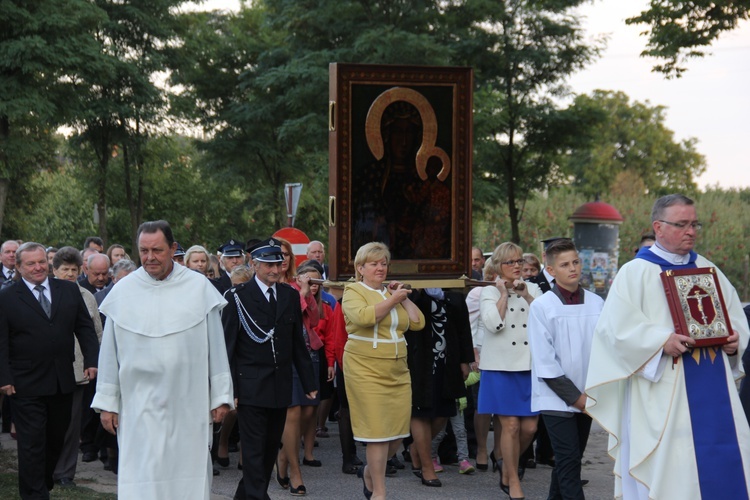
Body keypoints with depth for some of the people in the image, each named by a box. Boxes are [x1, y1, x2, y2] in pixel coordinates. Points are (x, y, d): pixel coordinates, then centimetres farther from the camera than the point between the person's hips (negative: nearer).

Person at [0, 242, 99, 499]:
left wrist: (91, 360, -2)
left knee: (56, 439, 12)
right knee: (32, 444, -1)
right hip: (27, 386, -4)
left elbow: (85, 328, 9)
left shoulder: (69, 291, 7)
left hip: (63, 382, 4)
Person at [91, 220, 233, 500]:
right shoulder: (123, 292, 2)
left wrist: (221, 396, 1)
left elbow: (216, 347, 3)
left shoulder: (199, 288, 1)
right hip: (140, 405, 0)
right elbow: (109, 352, 6)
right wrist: (107, 402, 5)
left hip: (188, 405, 0)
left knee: (190, 477, 3)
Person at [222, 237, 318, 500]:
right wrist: (229, 389, -11)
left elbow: (298, 343, 14)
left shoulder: (290, 296, 10)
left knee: (271, 447, 12)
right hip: (251, 387, -5)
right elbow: (227, 347, -6)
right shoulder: (237, 297, -5)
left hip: (281, 387, 5)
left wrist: (309, 382, 11)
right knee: (255, 450, -5)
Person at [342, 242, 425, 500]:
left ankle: (369, 472, 31)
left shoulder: (392, 292, 15)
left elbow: (418, 323, 9)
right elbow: (364, 316, -22)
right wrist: (393, 299, -13)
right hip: (366, 370, -6)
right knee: (378, 432, -7)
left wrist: (404, 298, 1)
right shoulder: (354, 291, -1)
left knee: (398, 432, 6)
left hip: (398, 371, 6)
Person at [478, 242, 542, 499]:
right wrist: (503, 293, -7)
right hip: (501, 367, -3)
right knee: (511, 425, -4)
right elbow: (494, 323, -14)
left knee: (529, 427, 1)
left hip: (529, 366, 3)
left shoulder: (532, 289, 11)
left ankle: (507, 466, 27)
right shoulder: (489, 292, 3)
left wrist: (526, 295, -11)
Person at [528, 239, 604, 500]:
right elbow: (545, 362, -8)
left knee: (570, 458, 12)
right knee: (569, 460, -9)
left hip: (587, 398, 4)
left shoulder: (596, 303, 3)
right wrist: (575, 397, -10)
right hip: (557, 398, -4)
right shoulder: (542, 306, -6)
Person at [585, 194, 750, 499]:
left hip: (712, 392, 6)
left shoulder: (708, 270, 15)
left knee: (720, 467, 5)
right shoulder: (635, 273, -3)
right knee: (666, 473, -4)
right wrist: (662, 341, -24)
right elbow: (615, 327, -13)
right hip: (663, 397, -5)